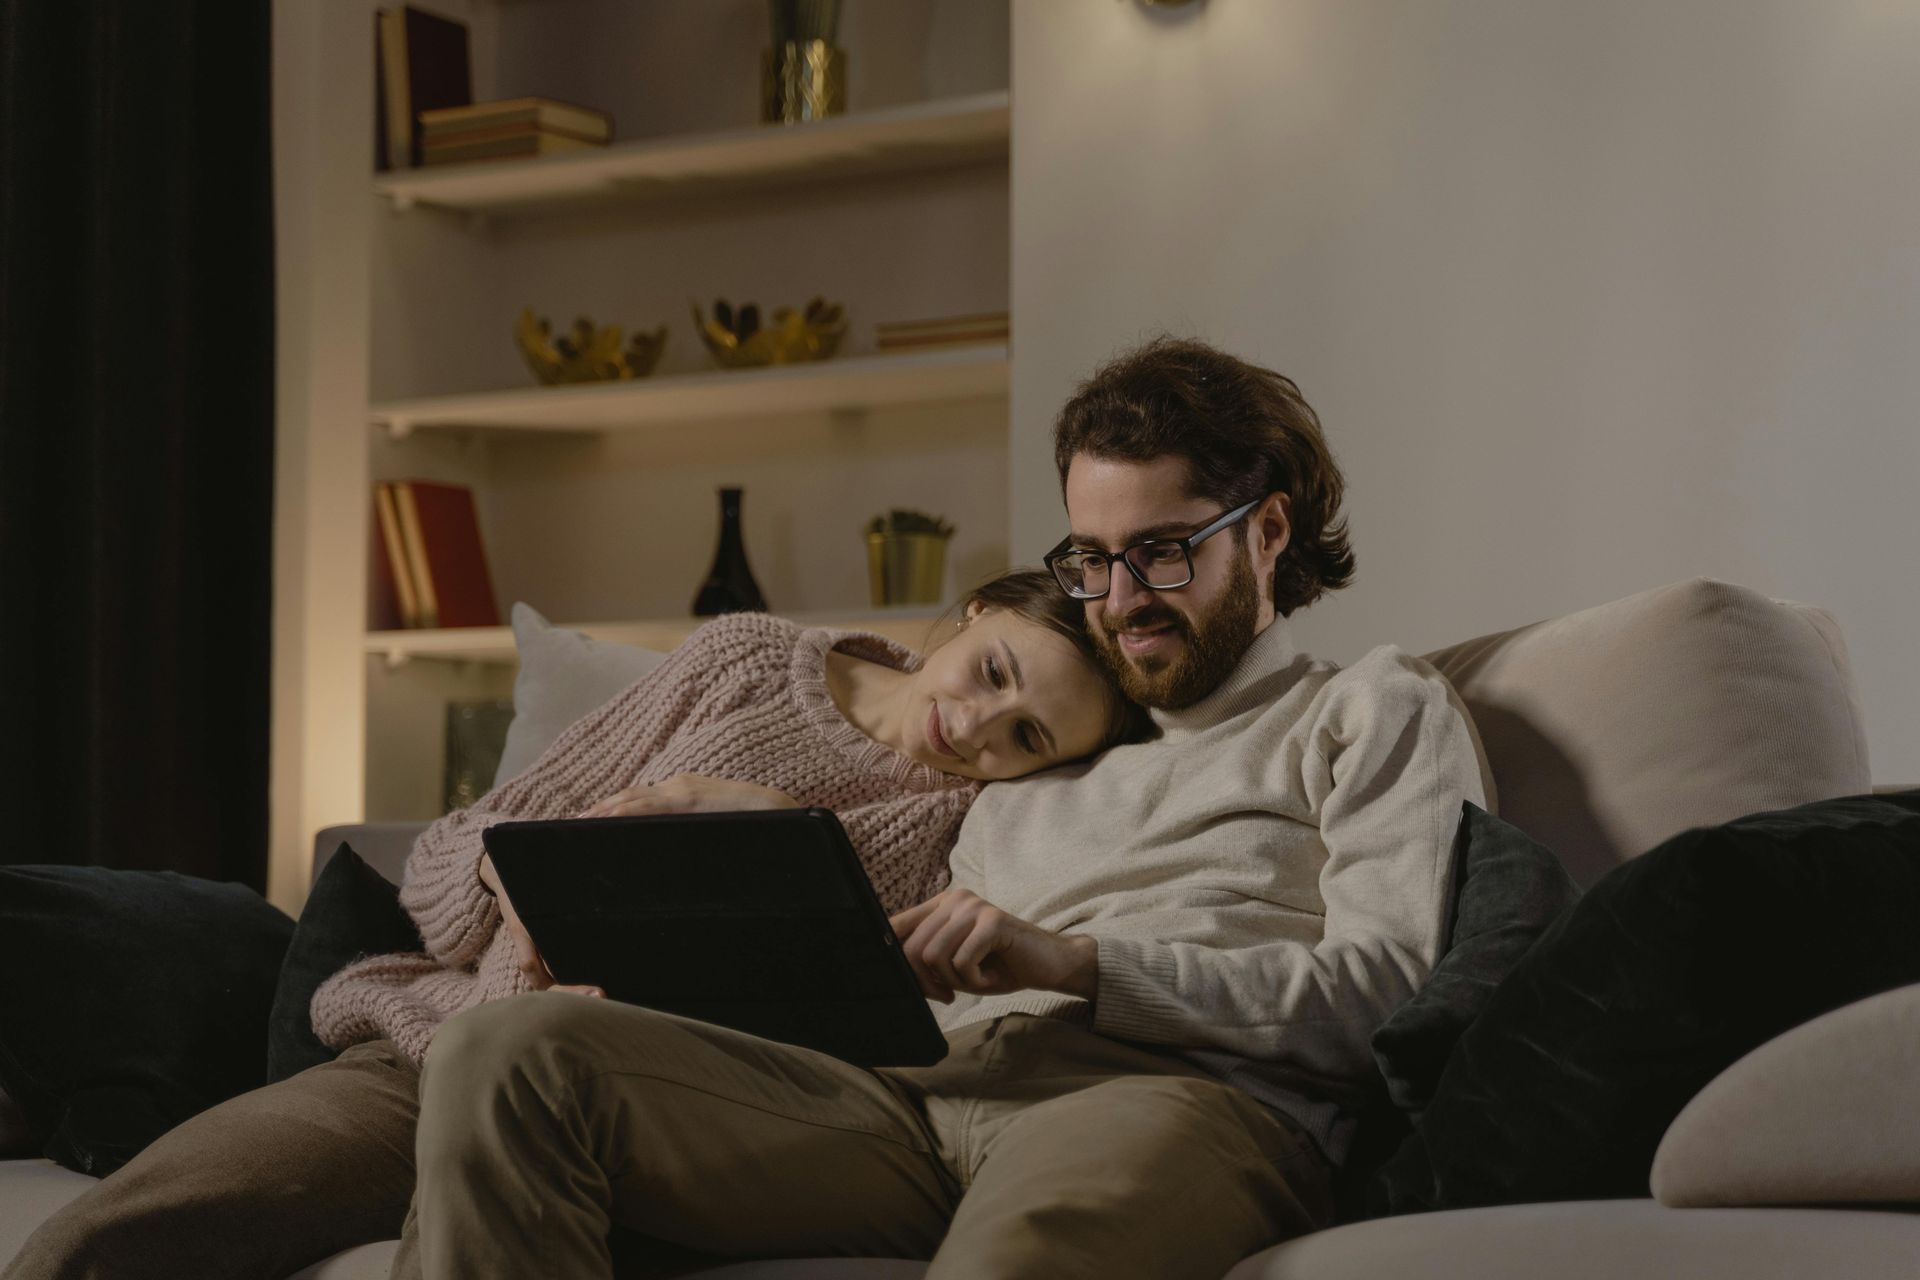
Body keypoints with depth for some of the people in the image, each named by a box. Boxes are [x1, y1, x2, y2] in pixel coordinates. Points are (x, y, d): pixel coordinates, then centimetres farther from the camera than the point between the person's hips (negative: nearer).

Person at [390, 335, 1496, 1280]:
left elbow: (1388, 990, 1)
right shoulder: (1031, 781, 36)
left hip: (1187, 1095, -6)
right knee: (509, 1054, -17)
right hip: (932, 1097, 6)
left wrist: (1076, 961, -8)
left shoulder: (1378, 710, 20)